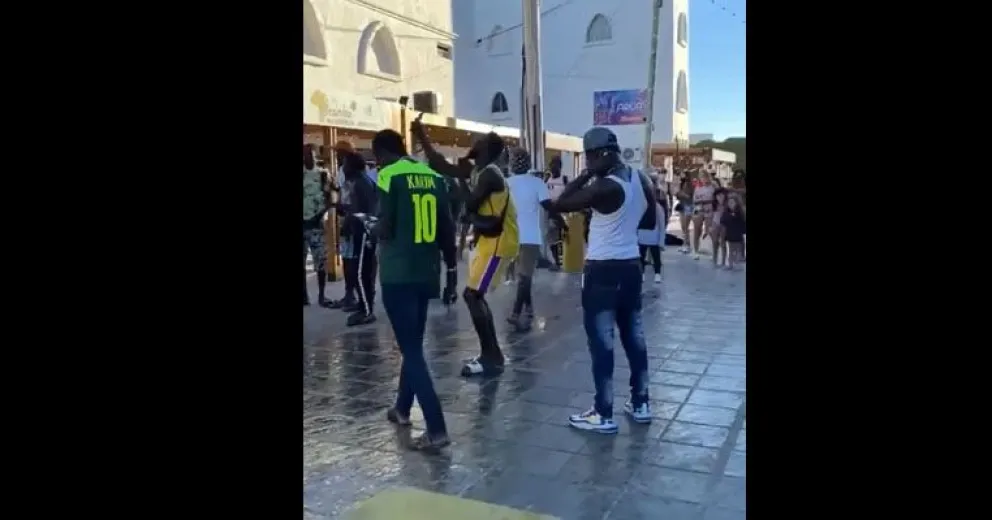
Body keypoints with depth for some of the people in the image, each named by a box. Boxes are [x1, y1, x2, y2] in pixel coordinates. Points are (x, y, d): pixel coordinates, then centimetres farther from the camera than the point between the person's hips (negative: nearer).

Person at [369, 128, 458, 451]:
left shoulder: (389, 176, -8)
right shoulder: (434, 177, 9)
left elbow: (385, 229, -14)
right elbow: (447, 230, 9)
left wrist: (373, 229, 9)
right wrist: (451, 271, 15)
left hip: (398, 275, -6)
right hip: (427, 274, 7)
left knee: (412, 350, -3)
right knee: (413, 344, 20)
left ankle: (436, 429, -7)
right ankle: (402, 408, 36)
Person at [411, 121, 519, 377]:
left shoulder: (489, 174, -17)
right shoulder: (479, 172, 12)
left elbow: (470, 204, -23)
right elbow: (443, 168, 16)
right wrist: (422, 138, 14)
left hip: (497, 243, -10)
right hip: (490, 241, 10)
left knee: (472, 295, -10)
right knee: (476, 296, 14)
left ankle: (490, 358, -4)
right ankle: (492, 354, 20)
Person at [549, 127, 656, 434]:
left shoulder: (605, 187, -19)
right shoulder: (640, 179, 6)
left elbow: (559, 206, -16)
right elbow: (650, 223, 17)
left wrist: (587, 175, -13)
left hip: (603, 270, -8)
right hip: (631, 265, 8)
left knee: (601, 340, -1)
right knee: (633, 335, 15)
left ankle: (603, 414, 6)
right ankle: (640, 403, 25)